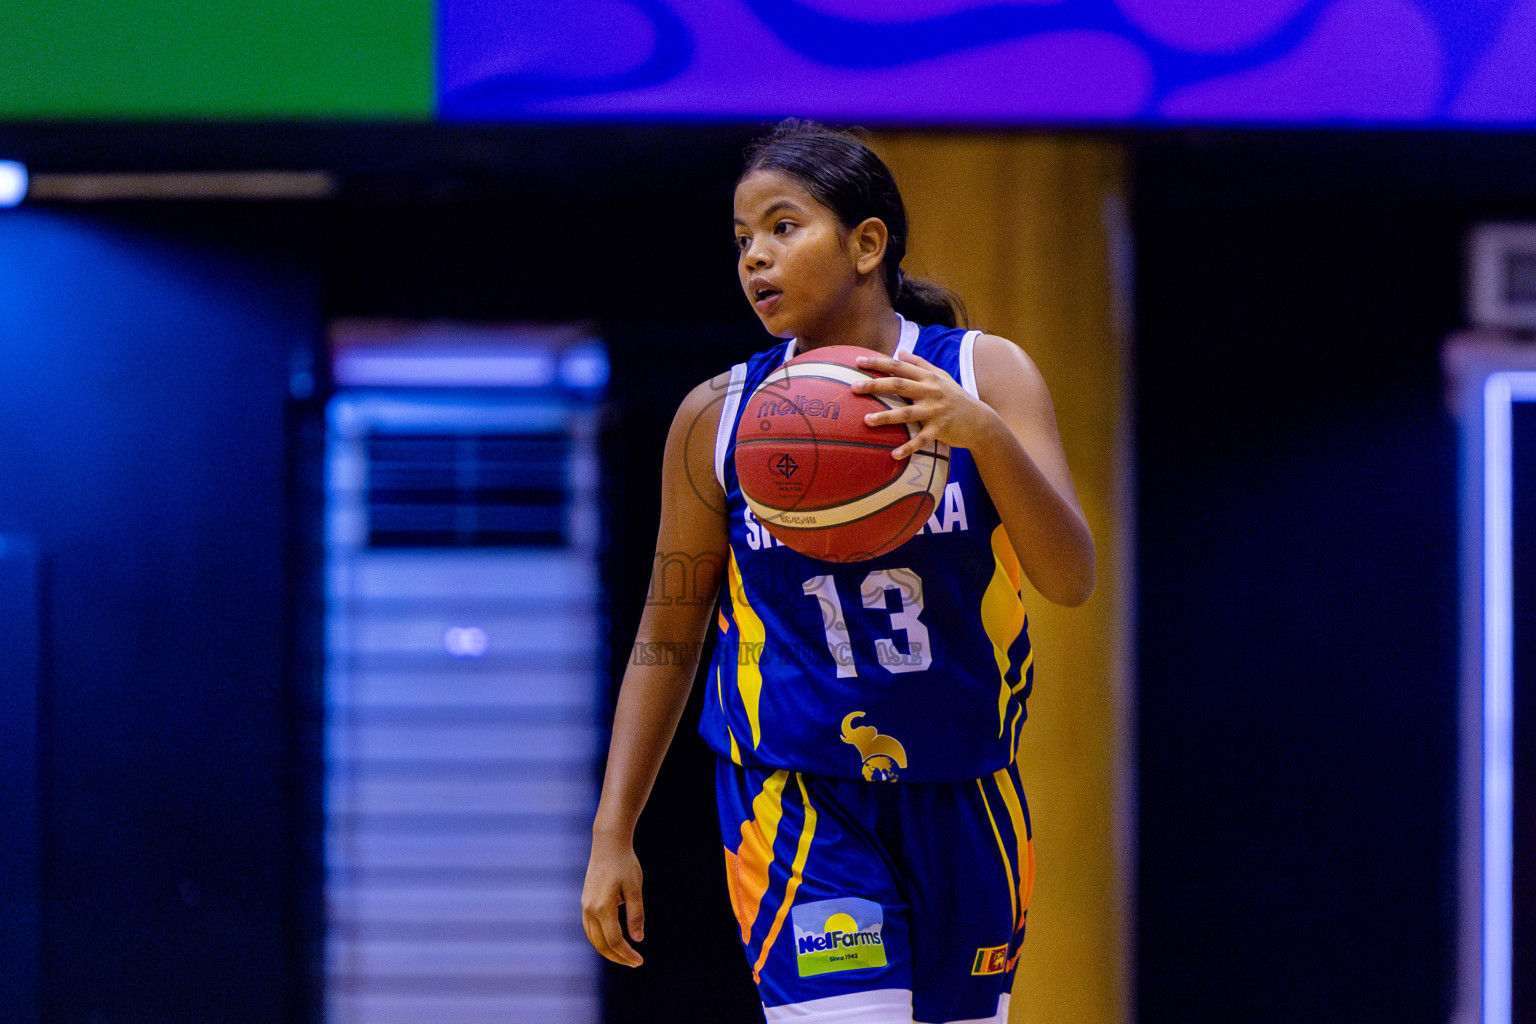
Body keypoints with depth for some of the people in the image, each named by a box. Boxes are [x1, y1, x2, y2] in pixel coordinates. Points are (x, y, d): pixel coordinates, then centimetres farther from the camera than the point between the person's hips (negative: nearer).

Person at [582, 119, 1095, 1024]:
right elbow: (669, 636, 5)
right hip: (798, 803, -2)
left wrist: (984, 433, -32)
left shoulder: (985, 375, -4)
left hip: (962, 800, 2)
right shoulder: (719, 418, -3)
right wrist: (612, 836, 2)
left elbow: (1070, 578, -15)